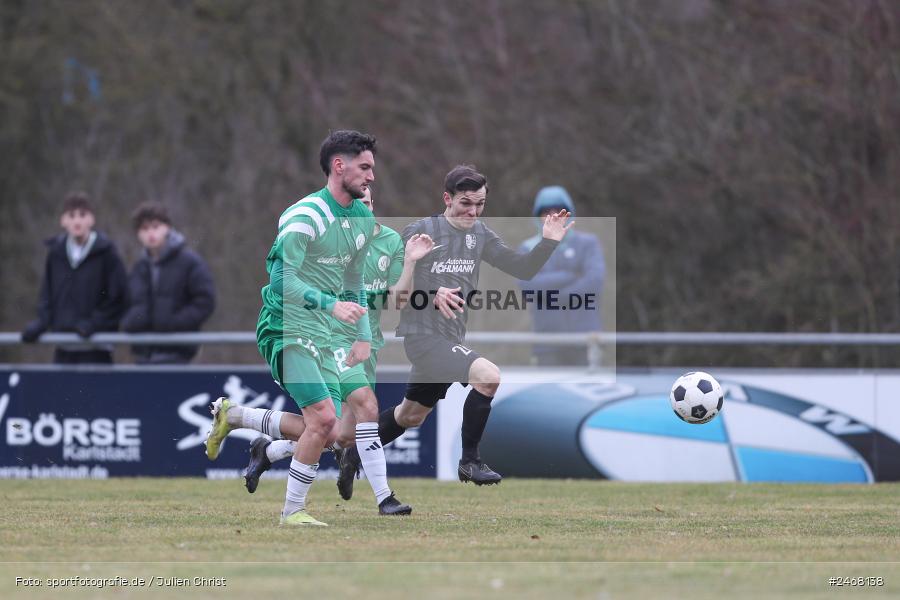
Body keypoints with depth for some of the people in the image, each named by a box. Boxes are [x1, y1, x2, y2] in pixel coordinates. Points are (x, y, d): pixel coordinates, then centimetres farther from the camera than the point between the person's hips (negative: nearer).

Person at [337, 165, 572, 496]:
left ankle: (355, 454, 44)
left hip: (451, 340, 8)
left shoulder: (480, 235, 7)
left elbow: (523, 269, 8)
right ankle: (469, 461, -14)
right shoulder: (419, 232, -12)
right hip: (423, 335, -8)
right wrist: (431, 295, -25)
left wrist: (548, 243, -9)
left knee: (411, 415, 23)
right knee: (488, 375, -26)